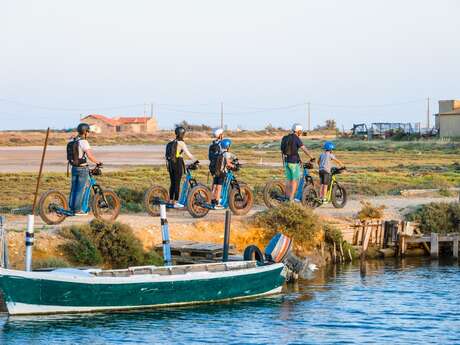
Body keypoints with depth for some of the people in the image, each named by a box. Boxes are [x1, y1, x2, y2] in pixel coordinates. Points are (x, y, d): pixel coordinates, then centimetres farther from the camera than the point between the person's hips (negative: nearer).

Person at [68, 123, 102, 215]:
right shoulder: (83, 142, -17)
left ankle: (71, 208, 16)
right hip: (82, 168, -7)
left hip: (74, 168, 7)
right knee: (81, 190, -2)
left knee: (74, 189, 13)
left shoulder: (71, 141, 7)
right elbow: (90, 156, -23)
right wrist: (98, 162, -12)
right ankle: (77, 210, 0)